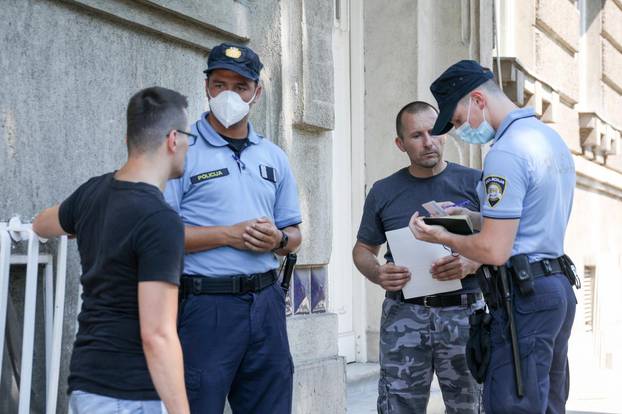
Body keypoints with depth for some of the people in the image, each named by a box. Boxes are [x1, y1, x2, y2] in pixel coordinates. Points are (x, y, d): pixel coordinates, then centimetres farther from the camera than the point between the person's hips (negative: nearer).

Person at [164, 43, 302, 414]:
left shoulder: (274, 157, 14)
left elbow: (293, 235, 18)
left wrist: (277, 240, -5)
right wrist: (229, 234, -16)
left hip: (265, 300, 5)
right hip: (206, 303, -5)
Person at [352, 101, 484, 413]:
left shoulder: (473, 183, 3)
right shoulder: (383, 192, 9)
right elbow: (363, 249, 17)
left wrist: (471, 265, -17)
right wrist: (378, 274, -5)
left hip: (463, 312, -1)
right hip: (404, 313, 1)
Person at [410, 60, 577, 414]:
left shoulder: (506, 153, -16)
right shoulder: (552, 138, 15)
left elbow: (494, 251, -20)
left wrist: (443, 237, -4)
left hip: (524, 294, -10)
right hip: (559, 287, 10)